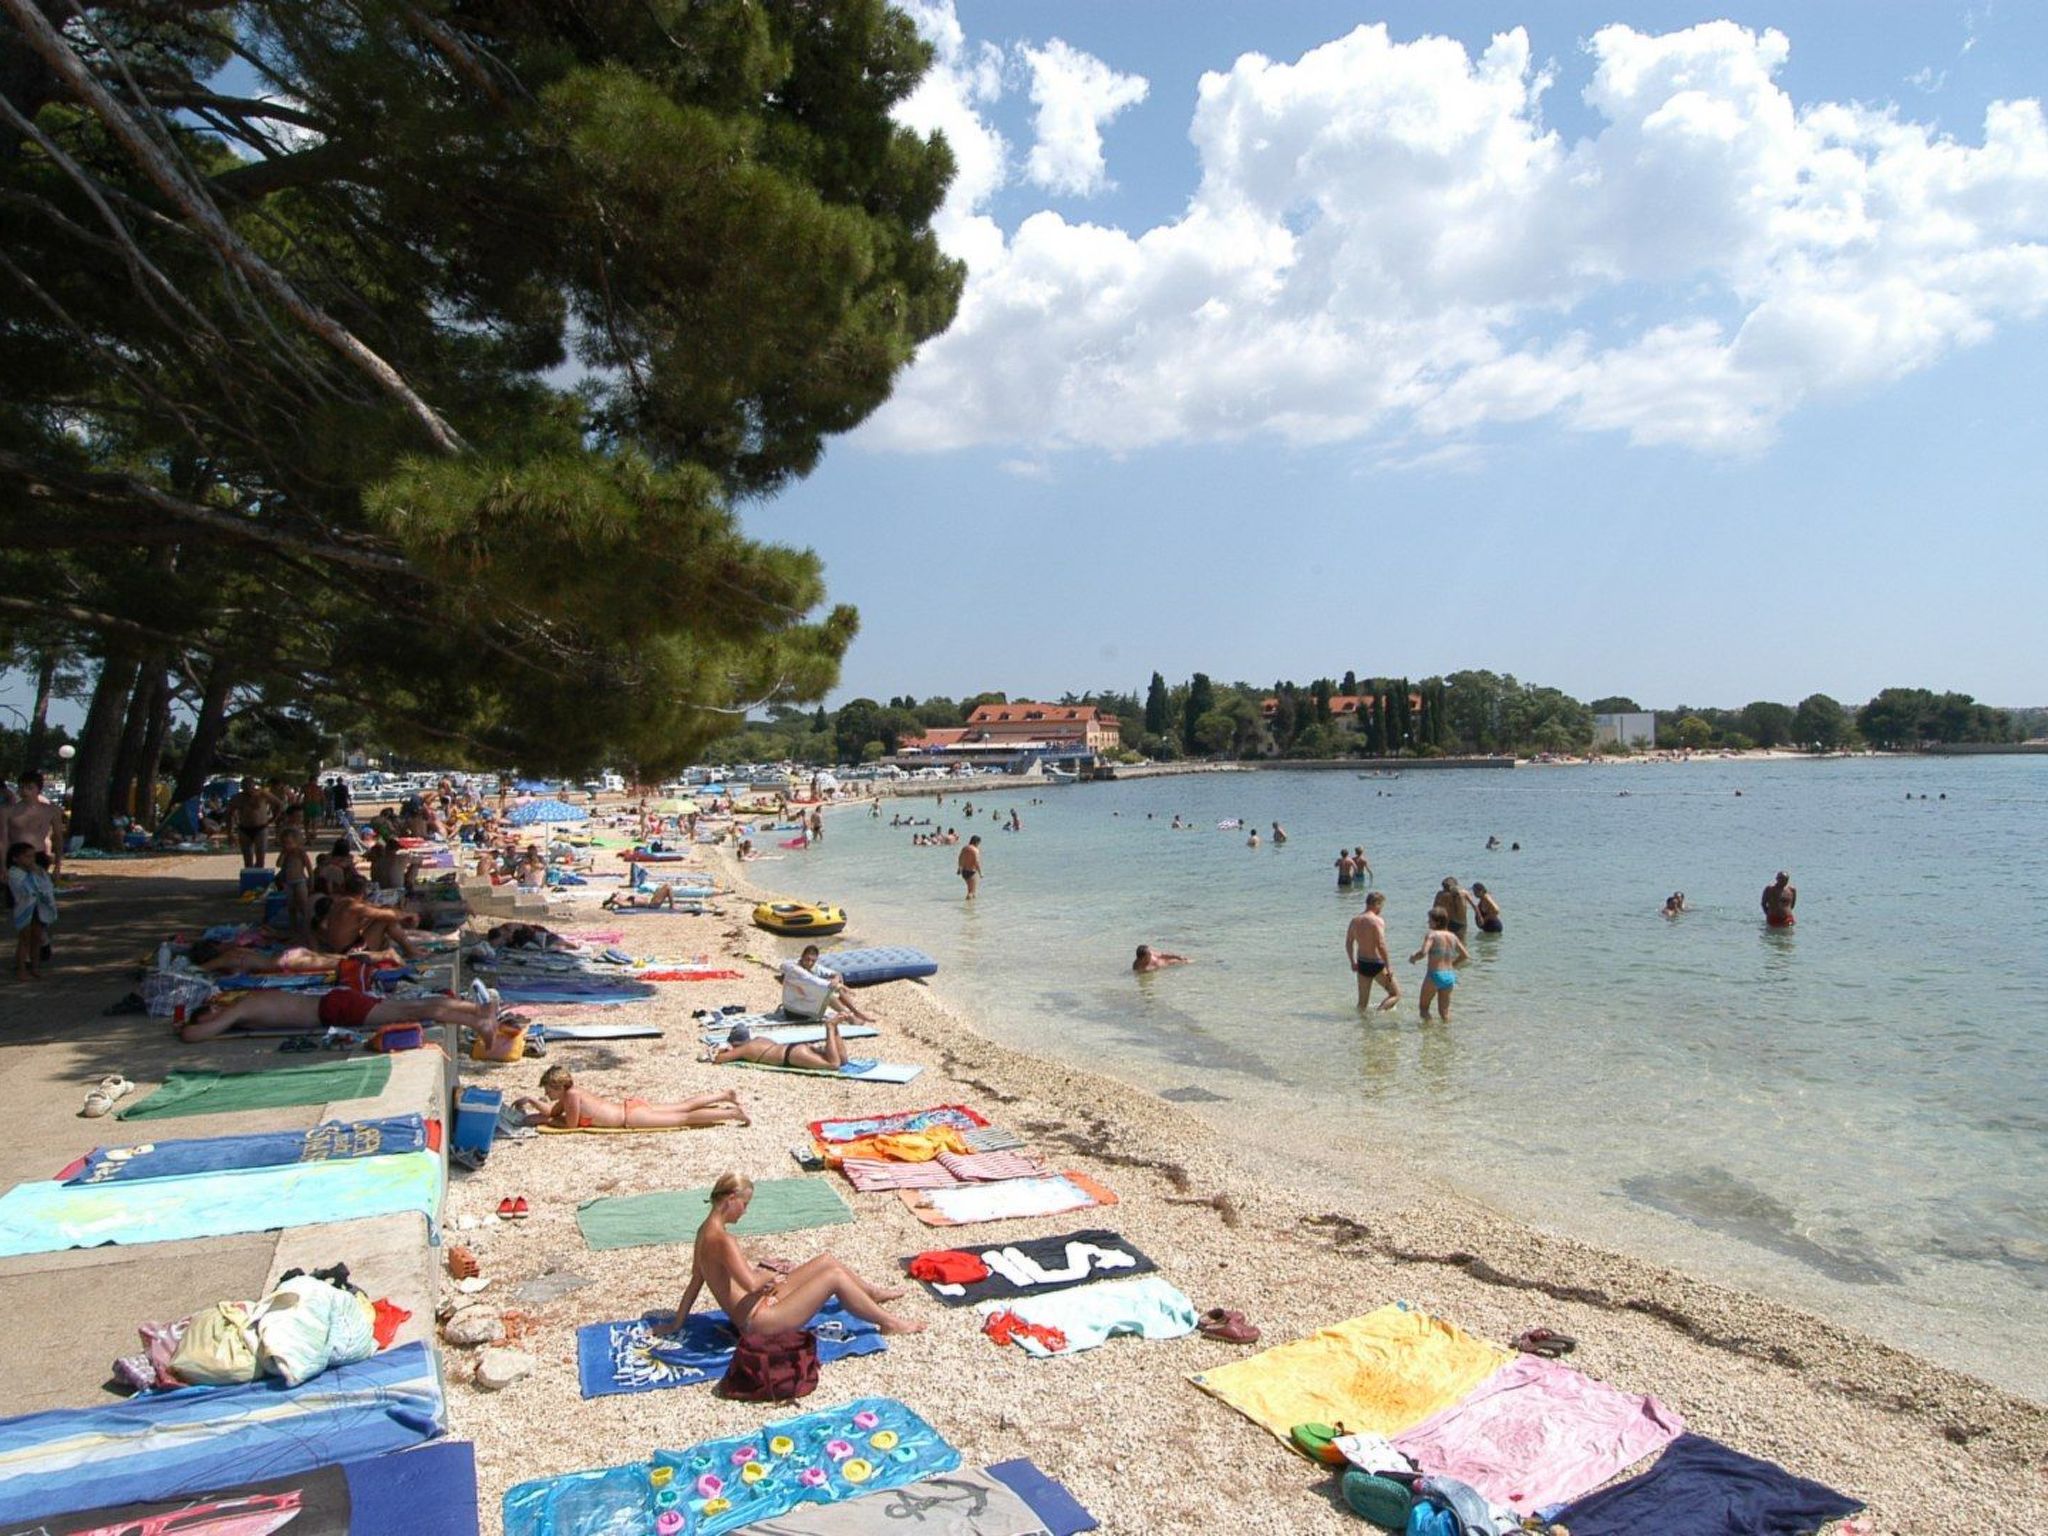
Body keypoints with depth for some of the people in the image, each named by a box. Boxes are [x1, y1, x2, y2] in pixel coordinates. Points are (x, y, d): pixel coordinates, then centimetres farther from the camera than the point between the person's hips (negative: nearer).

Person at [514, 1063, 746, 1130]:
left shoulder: (572, 1094, -16)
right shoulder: (567, 1095, 9)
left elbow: (571, 1124, -12)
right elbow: (552, 1112, 27)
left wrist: (544, 1121, -2)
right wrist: (531, 1102, 19)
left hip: (631, 1115, -8)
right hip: (628, 1107, 8)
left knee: (685, 1118, -8)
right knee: (683, 1107, 15)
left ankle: (732, 1113, -11)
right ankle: (725, 1095, 19)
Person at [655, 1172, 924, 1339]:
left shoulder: (705, 1231, 5)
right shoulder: (722, 1239, -26)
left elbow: (696, 1280, 13)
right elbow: (751, 1284, -34)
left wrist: (677, 1324, 18)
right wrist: (769, 1275, -13)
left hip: (760, 1305, 10)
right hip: (758, 1322, -10)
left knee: (826, 1260, 13)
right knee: (835, 1275, -12)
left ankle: (874, 1293, 35)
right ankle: (889, 1322, 3)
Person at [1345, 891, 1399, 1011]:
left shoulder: (1355, 920, 6)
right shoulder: (1378, 921, -15)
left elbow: (1348, 943, 14)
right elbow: (1381, 946, -22)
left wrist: (1353, 962, 26)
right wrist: (1388, 967, -17)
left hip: (1362, 964, 7)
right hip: (1377, 964, -6)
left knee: (1362, 1003, 16)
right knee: (1396, 994, 7)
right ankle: (1379, 1012, -12)